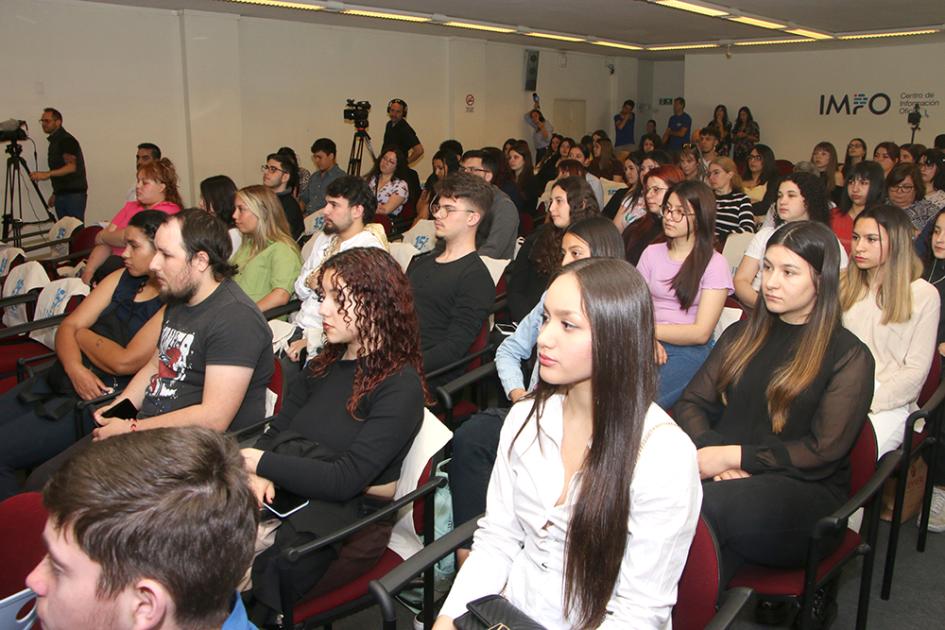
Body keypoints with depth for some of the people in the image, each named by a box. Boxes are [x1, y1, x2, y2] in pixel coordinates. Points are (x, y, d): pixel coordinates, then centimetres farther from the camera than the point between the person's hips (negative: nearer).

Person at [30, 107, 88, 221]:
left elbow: (71, 167, -22)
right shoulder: (54, 141, 19)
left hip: (74, 194, -9)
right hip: (61, 195, 9)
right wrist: (55, 193, 21)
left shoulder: (67, 140, -9)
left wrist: (47, 174, -32)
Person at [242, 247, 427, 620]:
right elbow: (276, 431, 10)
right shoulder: (326, 364, 11)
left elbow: (347, 479, -19)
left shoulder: (400, 386, -12)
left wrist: (263, 464, -14)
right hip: (283, 498, 6)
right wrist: (259, 474, -12)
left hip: (348, 519, -6)